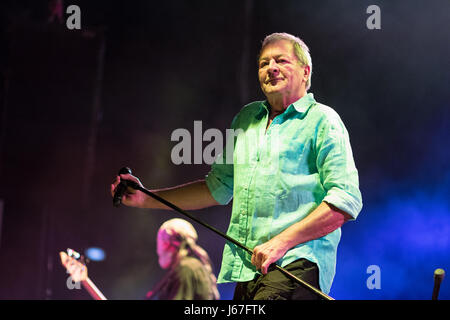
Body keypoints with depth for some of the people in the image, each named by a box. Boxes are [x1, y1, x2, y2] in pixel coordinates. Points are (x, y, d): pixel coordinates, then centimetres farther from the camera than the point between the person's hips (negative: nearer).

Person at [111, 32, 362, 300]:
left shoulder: (321, 120, 2)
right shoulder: (246, 118, 23)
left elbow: (346, 200, -8)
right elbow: (218, 188, 31)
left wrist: (282, 241, -15)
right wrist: (147, 198, 24)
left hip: (297, 264, -6)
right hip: (247, 270, 6)